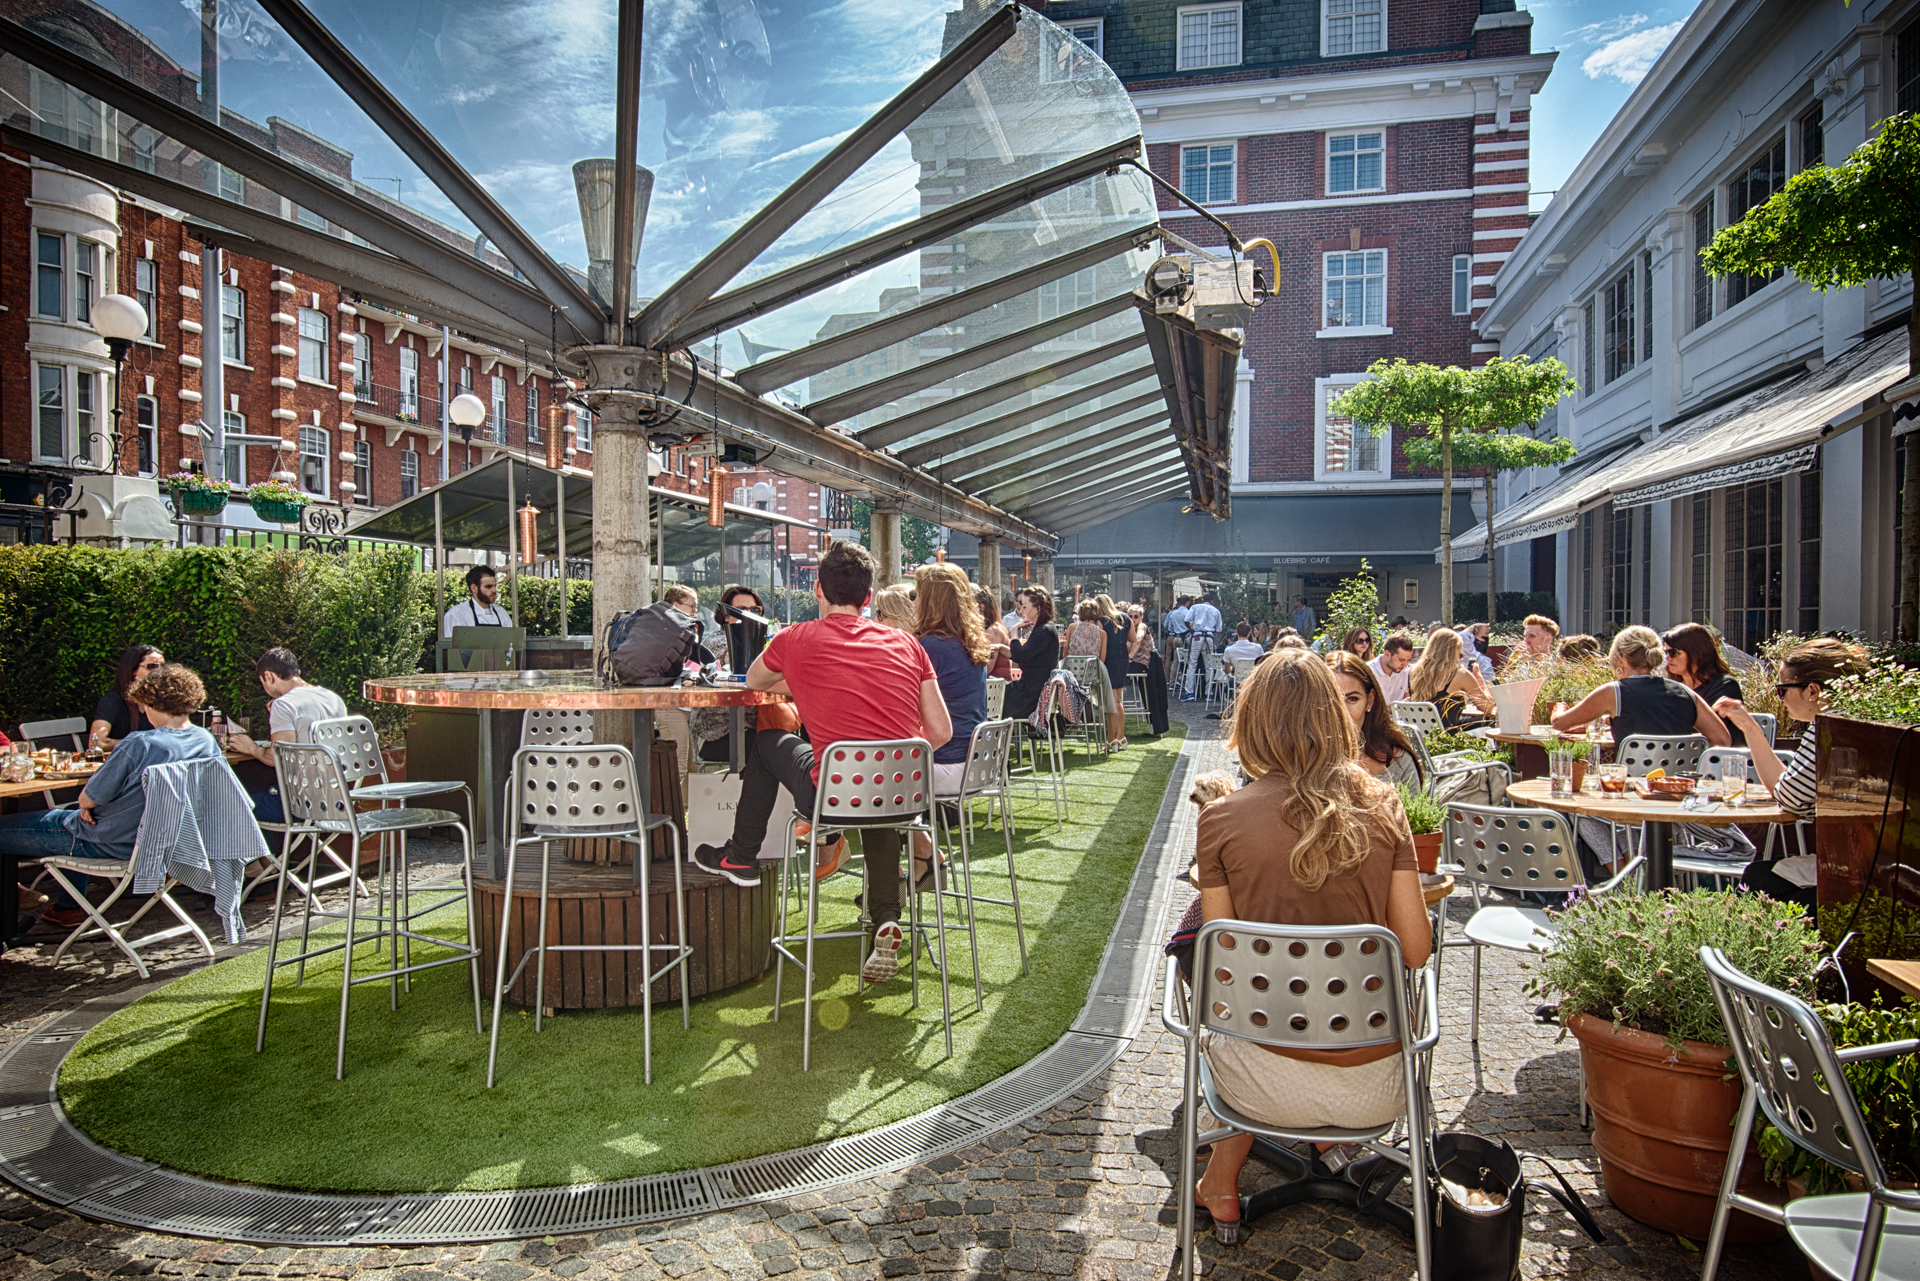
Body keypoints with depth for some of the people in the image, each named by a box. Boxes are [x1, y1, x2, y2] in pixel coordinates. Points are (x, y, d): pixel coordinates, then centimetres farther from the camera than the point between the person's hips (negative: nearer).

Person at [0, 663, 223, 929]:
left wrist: (85, 806, 6)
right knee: (69, 817, 36)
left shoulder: (139, 744, -28)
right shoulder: (208, 742, -8)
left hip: (113, 843, -8)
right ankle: (68, 907, 41)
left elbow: (88, 799, -17)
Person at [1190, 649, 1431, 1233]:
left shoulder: (1221, 819, -14)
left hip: (1269, 1087, -2)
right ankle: (1332, 1145, 38)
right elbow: (1416, 949, -3)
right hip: (1376, 1092, 3)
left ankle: (1222, 1183, 36)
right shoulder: (1382, 806, -8)